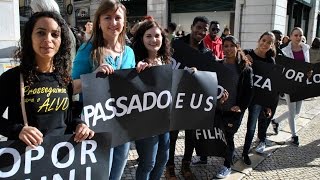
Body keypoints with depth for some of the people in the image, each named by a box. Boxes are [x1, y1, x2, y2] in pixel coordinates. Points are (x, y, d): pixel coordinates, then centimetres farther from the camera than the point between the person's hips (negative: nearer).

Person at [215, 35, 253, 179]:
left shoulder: (245, 67, -4)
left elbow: (249, 89, -5)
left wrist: (241, 107, -13)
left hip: (234, 109, -3)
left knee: (229, 136, 4)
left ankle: (227, 165, 21)